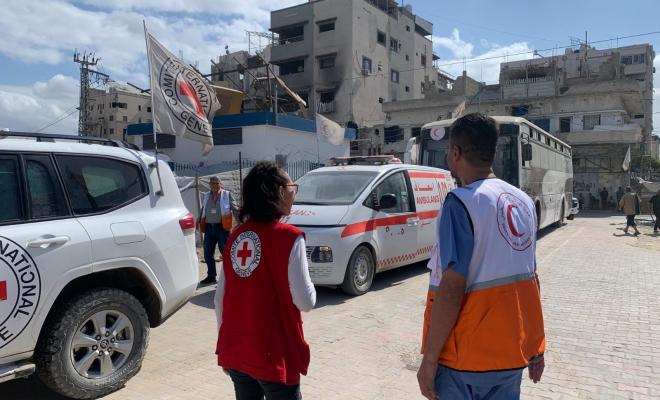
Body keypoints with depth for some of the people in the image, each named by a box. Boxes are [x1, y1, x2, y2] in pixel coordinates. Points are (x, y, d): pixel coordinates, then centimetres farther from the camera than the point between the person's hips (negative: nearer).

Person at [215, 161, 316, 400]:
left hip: (235, 351, 6)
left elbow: (220, 298, 7)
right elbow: (306, 302, -14)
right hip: (273, 354, -6)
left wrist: (225, 345, 17)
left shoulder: (236, 236, 2)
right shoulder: (289, 237, -16)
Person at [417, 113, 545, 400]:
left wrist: (429, 359, -15)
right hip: (514, 353, 6)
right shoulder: (524, 201, 4)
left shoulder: (461, 202, -17)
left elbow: (452, 288, -21)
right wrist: (536, 348, 19)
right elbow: (529, 278, 11)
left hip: (464, 358, -6)